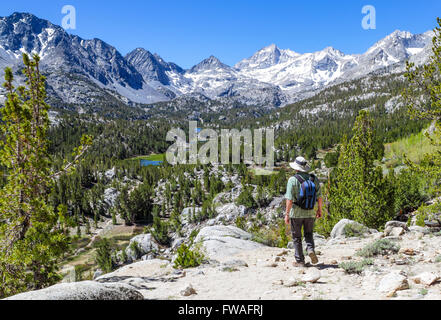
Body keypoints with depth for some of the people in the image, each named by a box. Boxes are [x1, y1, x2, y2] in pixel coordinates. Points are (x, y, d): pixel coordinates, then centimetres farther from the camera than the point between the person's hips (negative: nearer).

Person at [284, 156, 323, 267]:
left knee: (297, 237, 10)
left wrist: (287, 214, -10)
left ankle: (300, 261, 12)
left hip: (296, 213, -3)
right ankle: (311, 249, -6)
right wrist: (319, 210, 17)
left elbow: (289, 199, -16)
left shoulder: (293, 180, -13)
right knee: (309, 234, 20)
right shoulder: (314, 179, 0)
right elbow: (319, 198, 3)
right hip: (310, 213, 3)